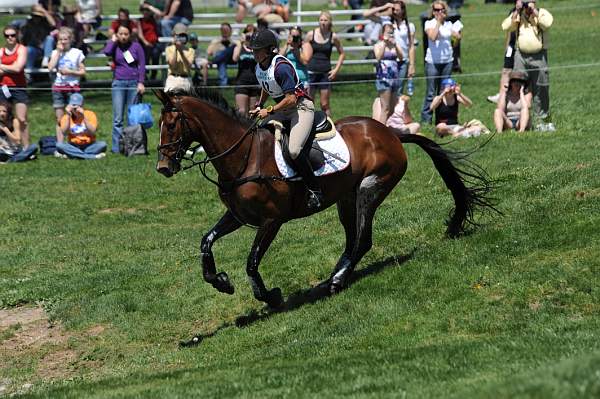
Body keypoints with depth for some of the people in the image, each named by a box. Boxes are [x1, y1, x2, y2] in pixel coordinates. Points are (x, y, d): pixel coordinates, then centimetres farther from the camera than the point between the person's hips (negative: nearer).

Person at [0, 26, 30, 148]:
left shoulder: (21, 49, 0)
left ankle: (26, 147, -3)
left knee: (22, 120, -5)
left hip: (19, 88, -3)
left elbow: (18, 68, -13)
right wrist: (12, 68, -10)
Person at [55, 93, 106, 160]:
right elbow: (64, 133, -16)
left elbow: (93, 131, -16)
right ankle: (93, 156, -32)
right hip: (73, 147, 1)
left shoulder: (90, 114, -2)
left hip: (89, 146, -1)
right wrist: (68, 116, -18)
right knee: (59, 145, -29)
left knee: (102, 144, -28)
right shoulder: (66, 117, 1)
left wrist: (83, 116, -23)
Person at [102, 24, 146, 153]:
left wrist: (141, 82, -4)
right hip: (118, 83, 0)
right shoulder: (114, 46, 5)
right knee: (118, 118, -3)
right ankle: (116, 147, -3)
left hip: (133, 84, 0)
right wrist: (113, 40, -3)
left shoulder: (136, 46, 5)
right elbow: (106, 52, -17)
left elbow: (142, 65, 4)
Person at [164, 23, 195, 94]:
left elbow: (189, 66, -7)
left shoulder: (190, 51, 8)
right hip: (173, 79, -1)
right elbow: (173, 65, -7)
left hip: (186, 80, 1)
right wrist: (176, 49, -9)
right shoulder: (169, 49, 7)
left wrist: (181, 52, -15)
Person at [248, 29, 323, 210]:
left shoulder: (281, 67, -25)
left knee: (294, 150, -28)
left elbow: (291, 99, -27)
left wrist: (269, 111, -23)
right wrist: (259, 106, 16)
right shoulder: (259, 66, 3)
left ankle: (315, 190, -15)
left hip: (301, 106, -10)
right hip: (281, 109, 10)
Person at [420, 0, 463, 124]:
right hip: (433, 61, -4)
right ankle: (426, 119, -1)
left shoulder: (449, 24, 10)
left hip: (447, 61, 4)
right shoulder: (429, 23, -1)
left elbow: (457, 37, 4)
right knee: (431, 92, -4)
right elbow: (433, 37, -18)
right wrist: (438, 22, -12)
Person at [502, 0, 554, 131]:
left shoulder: (542, 13, 3)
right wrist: (516, 11, -7)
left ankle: (542, 122, 10)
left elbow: (547, 24, -18)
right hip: (521, 56, 2)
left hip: (539, 56, -2)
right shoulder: (517, 15, 10)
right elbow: (506, 27, -5)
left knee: (541, 91, 2)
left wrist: (534, 11, -14)